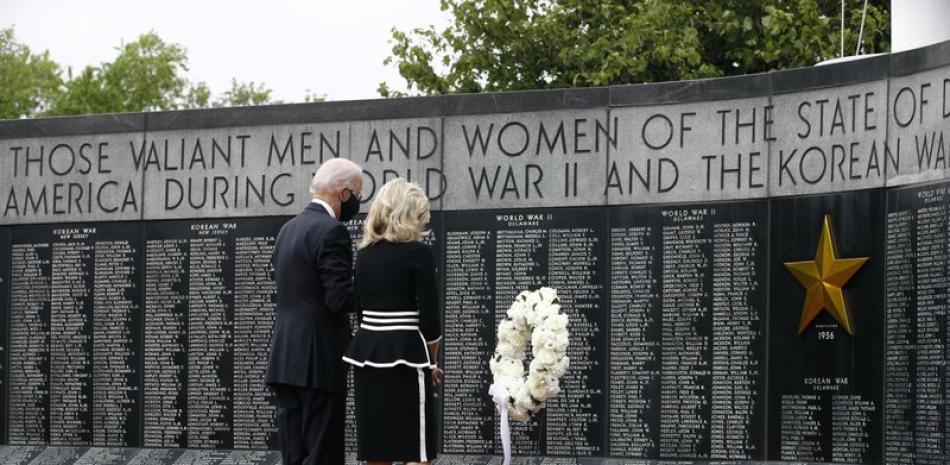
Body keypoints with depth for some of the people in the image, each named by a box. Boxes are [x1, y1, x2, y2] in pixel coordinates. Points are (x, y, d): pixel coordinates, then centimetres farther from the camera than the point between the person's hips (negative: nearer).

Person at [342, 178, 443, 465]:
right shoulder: (417, 252, -9)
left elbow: (361, 308, 14)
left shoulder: (364, 254, 9)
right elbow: (428, 316, -10)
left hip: (367, 352, 6)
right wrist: (431, 361, 5)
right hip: (404, 354, -6)